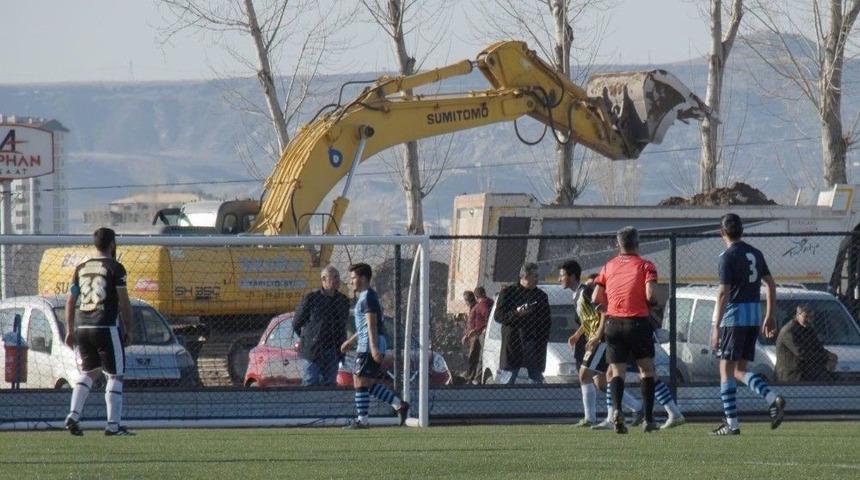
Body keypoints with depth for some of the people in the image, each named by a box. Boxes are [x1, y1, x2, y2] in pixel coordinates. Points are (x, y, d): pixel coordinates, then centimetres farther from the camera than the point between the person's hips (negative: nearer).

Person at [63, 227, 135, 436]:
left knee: (88, 372, 17)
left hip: (82, 327, 5)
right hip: (106, 327, -5)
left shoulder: (81, 268, 12)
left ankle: (73, 416, 1)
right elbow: (124, 302, -8)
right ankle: (113, 425, 1)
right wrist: (128, 329, 0)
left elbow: (70, 301, 12)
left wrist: (70, 330, 18)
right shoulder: (114, 268, -5)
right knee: (114, 376, 3)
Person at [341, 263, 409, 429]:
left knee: (360, 381, -6)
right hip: (368, 346, 10)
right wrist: (350, 341, 32)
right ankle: (400, 405, 9)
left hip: (369, 347, -10)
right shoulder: (365, 297, 21)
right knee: (371, 383, 12)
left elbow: (372, 325, -21)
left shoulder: (368, 297, -12)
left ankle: (362, 419, -5)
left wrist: (374, 348, -27)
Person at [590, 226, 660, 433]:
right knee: (646, 369, 11)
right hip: (638, 322, -2)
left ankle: (616, 409, -22)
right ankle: (648, 419, 6)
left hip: (613, 323, 2)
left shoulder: (608, 267, 10)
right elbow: (650, 295, -15)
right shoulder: (645, 266, -1)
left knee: (617, 371, 4)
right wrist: (653, 303, 8)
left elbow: (596, 298, 7)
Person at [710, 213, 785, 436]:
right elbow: (771, 285, 14)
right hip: (754, 315, 7)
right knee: (739, 370, 12)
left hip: (734, 315, -7)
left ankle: (732, 423, -4)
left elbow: (723, 293, -15)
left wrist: (716, 327, -15)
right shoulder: (755, 253, 12)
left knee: (726, 369, 0)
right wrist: (769, 317, 20)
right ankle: (773, 398, -10)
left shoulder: (729, 256, -10)